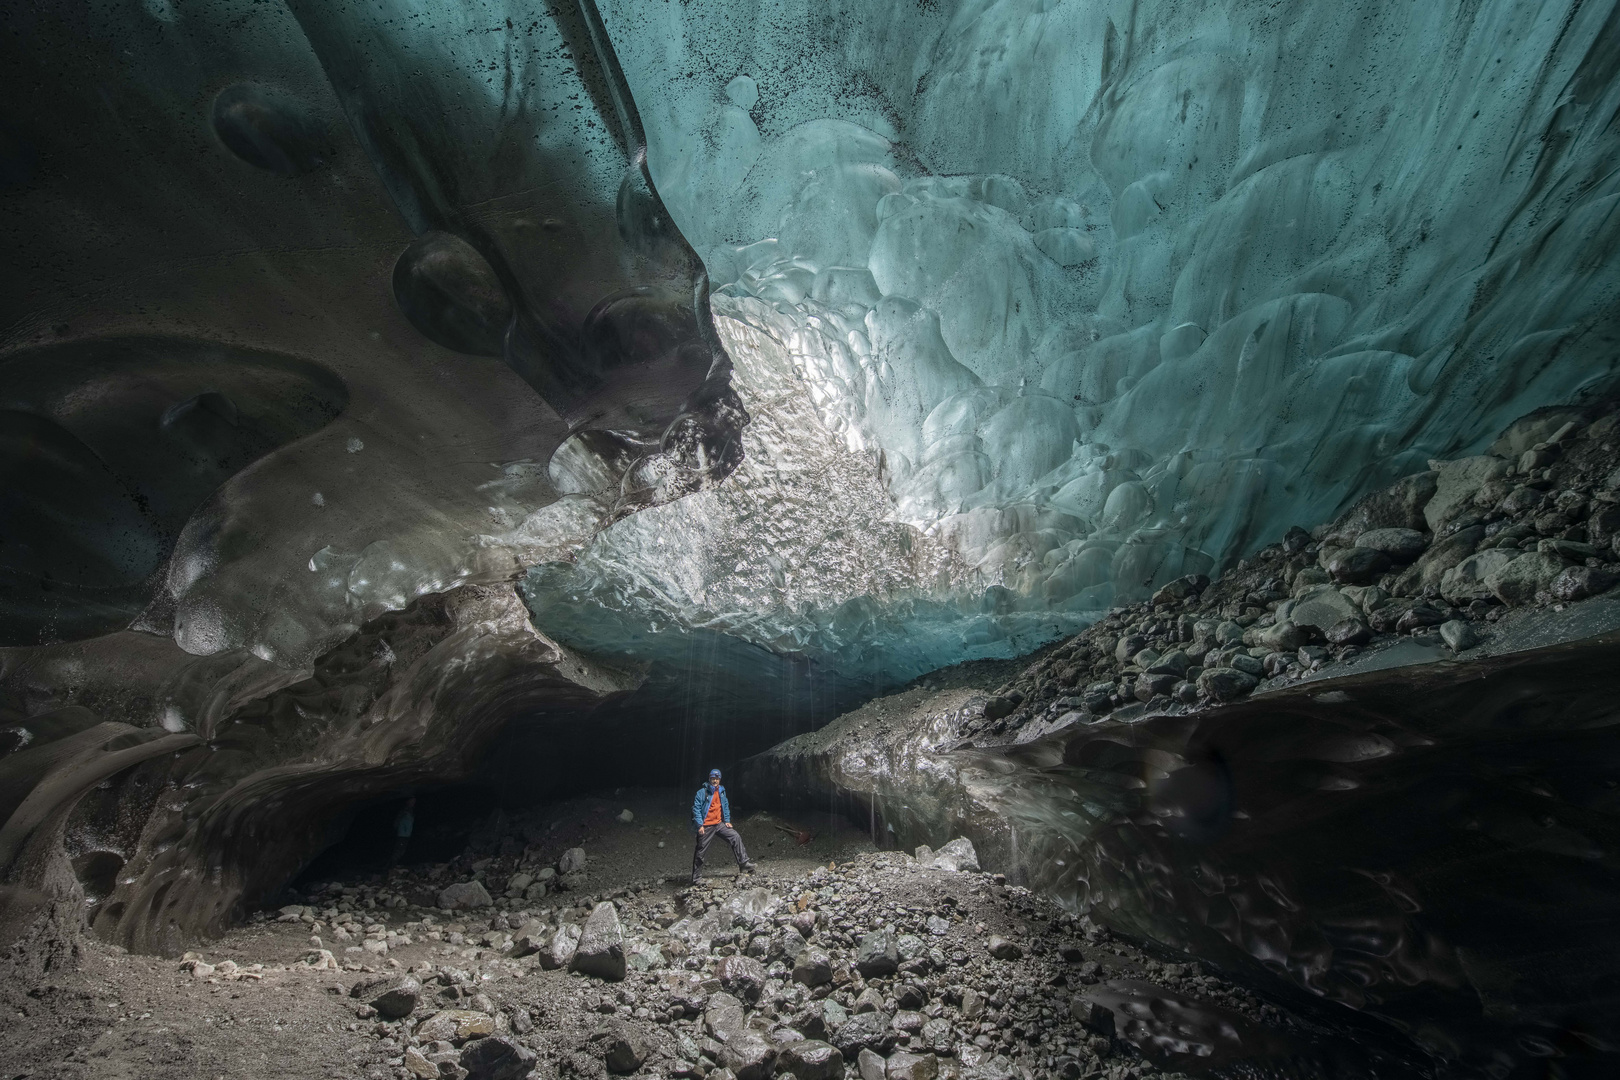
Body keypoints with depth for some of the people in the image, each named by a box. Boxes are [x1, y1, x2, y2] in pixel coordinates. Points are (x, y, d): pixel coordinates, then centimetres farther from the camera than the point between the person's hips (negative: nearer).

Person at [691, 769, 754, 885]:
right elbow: (696, 809, -12)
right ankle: (695, 877, 12)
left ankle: (743, 863, 0)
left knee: (735, 837, -5)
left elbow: (726, 807, 18)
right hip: (706, 826, -5)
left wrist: (727, 821, 9)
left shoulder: (722, 792, 8)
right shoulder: (702, 792, -10)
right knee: (700, 851, 1)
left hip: (719, 824, 5)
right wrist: (700, 825, -18)